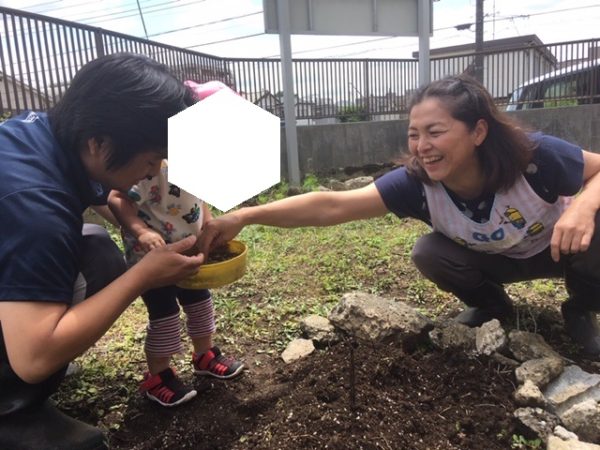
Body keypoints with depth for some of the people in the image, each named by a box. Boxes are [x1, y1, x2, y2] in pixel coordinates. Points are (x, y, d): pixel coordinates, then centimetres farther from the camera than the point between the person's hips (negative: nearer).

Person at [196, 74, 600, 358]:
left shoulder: (534, 156, -36)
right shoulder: (416, 182, -32)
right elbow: (333, 206, -39)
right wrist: (245, 216, -48)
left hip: (557, 248, -1)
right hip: (499, 259, 1)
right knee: (428, 254, -24)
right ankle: (492, 306, 8)